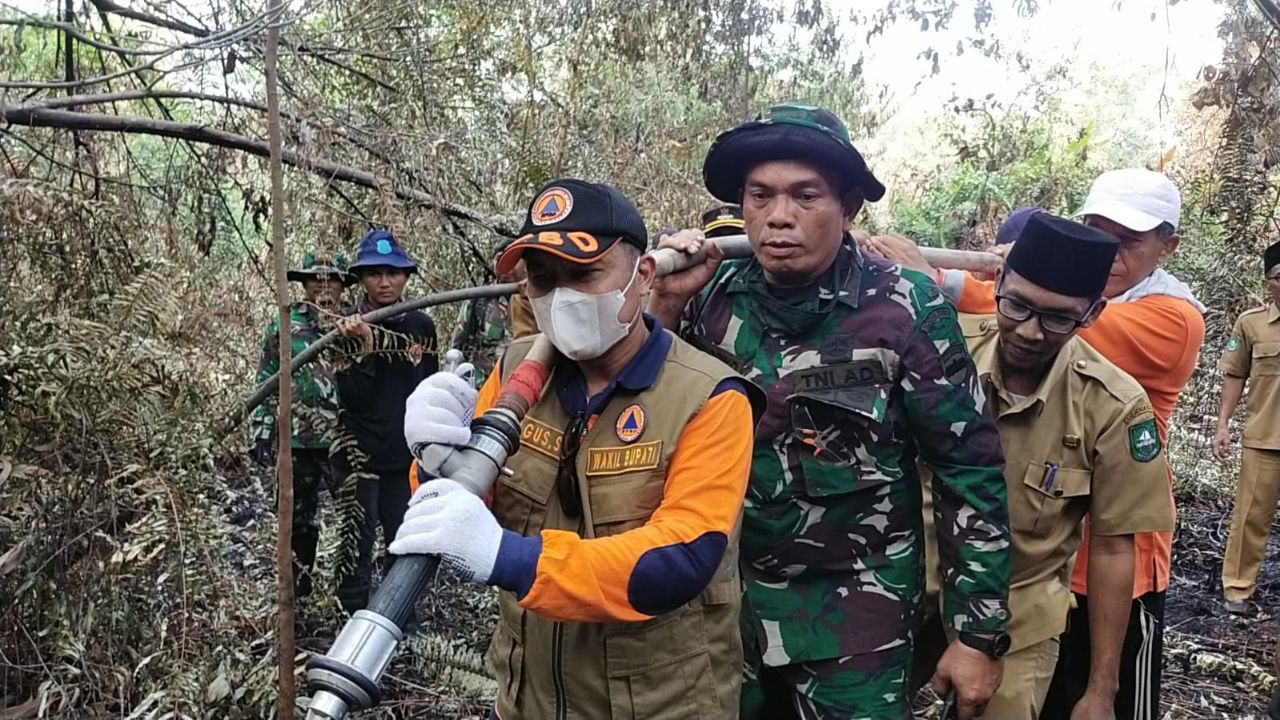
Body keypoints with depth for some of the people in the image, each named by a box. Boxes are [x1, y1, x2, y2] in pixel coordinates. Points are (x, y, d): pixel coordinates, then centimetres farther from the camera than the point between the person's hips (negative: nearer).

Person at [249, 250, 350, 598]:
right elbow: (265, 383, 3)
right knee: (299, 521, 13)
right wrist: (262, 433, 0)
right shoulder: (283, 324, 3)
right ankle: (297, 592, 27)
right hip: (295, 441, 0)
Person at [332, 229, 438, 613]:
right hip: (362, 455, -3)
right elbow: (352, 398, -15)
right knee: (357, 547, 1)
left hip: (408, 456, 3)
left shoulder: (421, 326, 3)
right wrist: (364, 348, -28)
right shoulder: (349, 327, -6)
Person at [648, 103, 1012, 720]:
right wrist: (663, 305, -14)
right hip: (724, 597, 4)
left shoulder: (906, 312, -14)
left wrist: (979, 633, -8)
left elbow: (970, 469, -9)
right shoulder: (713, 297, -6)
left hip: (855, 616, -3)